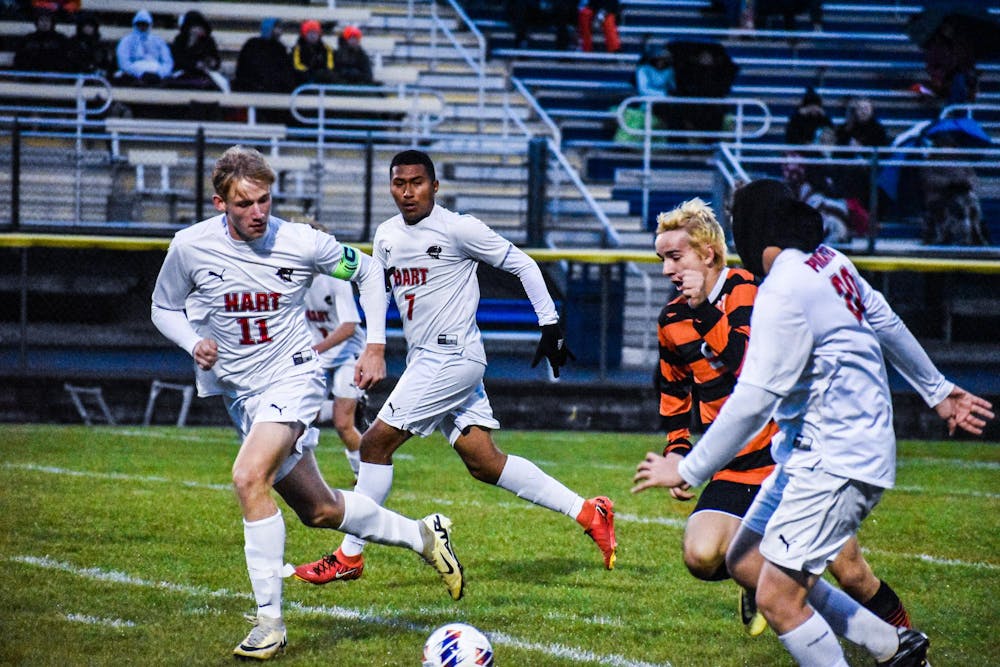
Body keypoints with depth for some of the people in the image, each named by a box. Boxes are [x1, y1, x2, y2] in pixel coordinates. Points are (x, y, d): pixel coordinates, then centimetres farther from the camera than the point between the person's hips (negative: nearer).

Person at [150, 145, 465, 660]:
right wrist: (193, 343, -14)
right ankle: (421, 536, 36)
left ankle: (269, 620, -22)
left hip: (292, 377, -4)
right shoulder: (190, 247, -10)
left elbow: (366, 271, 5)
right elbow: (164, 309, 7)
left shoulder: (301, 243, -14)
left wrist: (376, 346, -1)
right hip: (240, 393, 4)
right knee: (318, 510, 12)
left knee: (249, 477, -28)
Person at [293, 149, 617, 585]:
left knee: (376, 442, -9)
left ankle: (349, 557, 0)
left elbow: (522, 266, -3)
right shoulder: (386, 236, 11)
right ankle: (588, 513, 11)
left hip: (453, 356, -8)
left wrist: (550, 325, -4)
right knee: (484, 463, 4)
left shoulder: (458, 229, -10)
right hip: (424, 360, 8)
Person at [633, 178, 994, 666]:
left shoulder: (784, 293, -21)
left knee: (777, 599, -12)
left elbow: (754, 401, -22)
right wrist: (937, 391, 34)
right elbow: (888, 326, 19)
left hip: (836, 463, -10)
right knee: (747, 562, 15)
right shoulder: (831, 263, 5)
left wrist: (688, 470, -13)